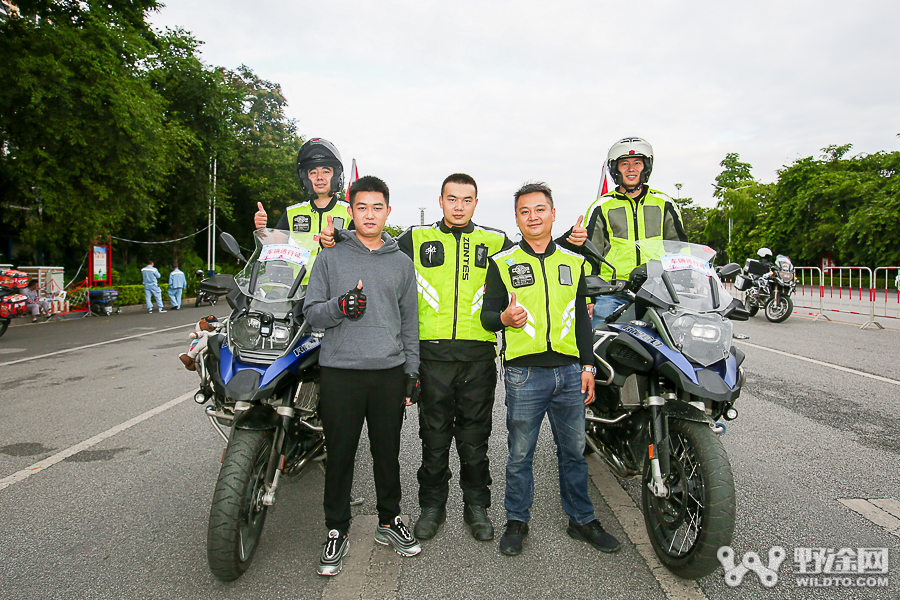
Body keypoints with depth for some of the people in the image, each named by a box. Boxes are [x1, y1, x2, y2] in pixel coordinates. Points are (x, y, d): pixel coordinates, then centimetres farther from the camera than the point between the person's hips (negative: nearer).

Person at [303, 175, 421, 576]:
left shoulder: (401, 262, 11)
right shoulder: (330, 257, 5)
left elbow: (409, 321, 13)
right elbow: (311, 311, 2)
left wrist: (412, 370, 9)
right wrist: (340, 307, -19)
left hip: (390, 371, 2)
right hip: (340, 371, -2)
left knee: (388, 452, 12)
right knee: (340, 455, 6)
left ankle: (389, 521, 30)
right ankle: (337, 532, 23)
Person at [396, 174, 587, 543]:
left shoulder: (495, 243, 12)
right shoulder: (415, 240, 10)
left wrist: (571, 242, 1)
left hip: (478, 355, 1)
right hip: (431, 353, 0)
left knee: (475, 436, 10)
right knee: (434, 434, 9)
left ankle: (477, 506, 27)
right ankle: (432, 505, 26)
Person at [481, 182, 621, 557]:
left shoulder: (574, 262, 13)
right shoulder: (502, 263, 3)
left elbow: (583, 318, 15)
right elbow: (486, 315, 2)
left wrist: (587, 366, 9)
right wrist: (504, 318, -21)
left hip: (570, 372, 3)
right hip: (524, 374, -3)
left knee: (574, 451, 14)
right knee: (520, 454, 7)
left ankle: (581, 519, 30)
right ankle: (517, 521, 25)